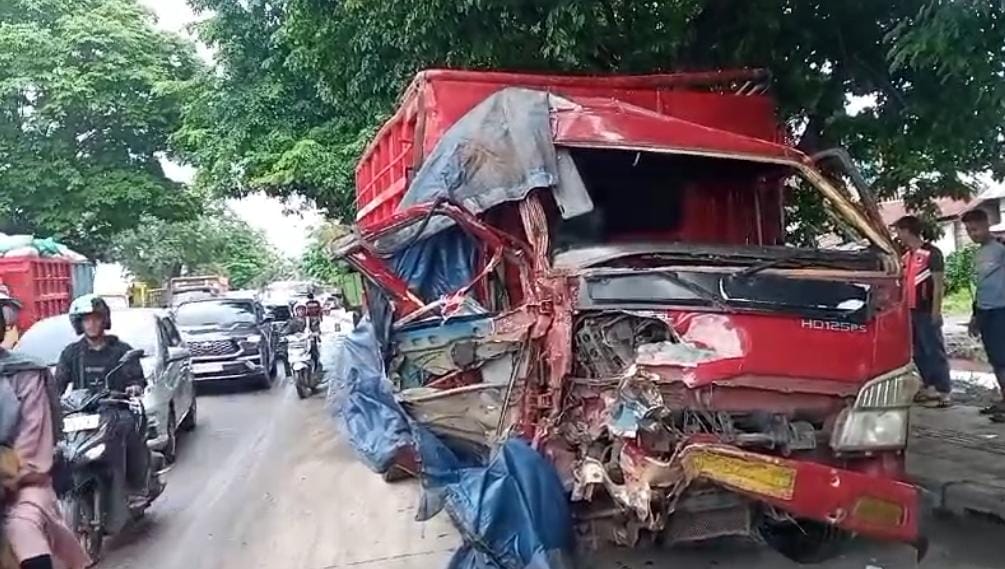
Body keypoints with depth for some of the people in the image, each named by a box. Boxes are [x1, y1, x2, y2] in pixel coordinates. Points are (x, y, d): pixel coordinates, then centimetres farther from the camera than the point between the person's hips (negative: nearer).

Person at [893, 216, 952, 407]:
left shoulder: (931, 253, -9)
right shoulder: (907, 256, 14)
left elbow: (939, 283, -11)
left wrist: (936, 311, -15)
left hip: (927, 312, -8)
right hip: (912, 311, 8)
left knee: (934, 351, -5)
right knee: (919, 352, 12)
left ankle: (944, 392, -1)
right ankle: (929, 387, 21)